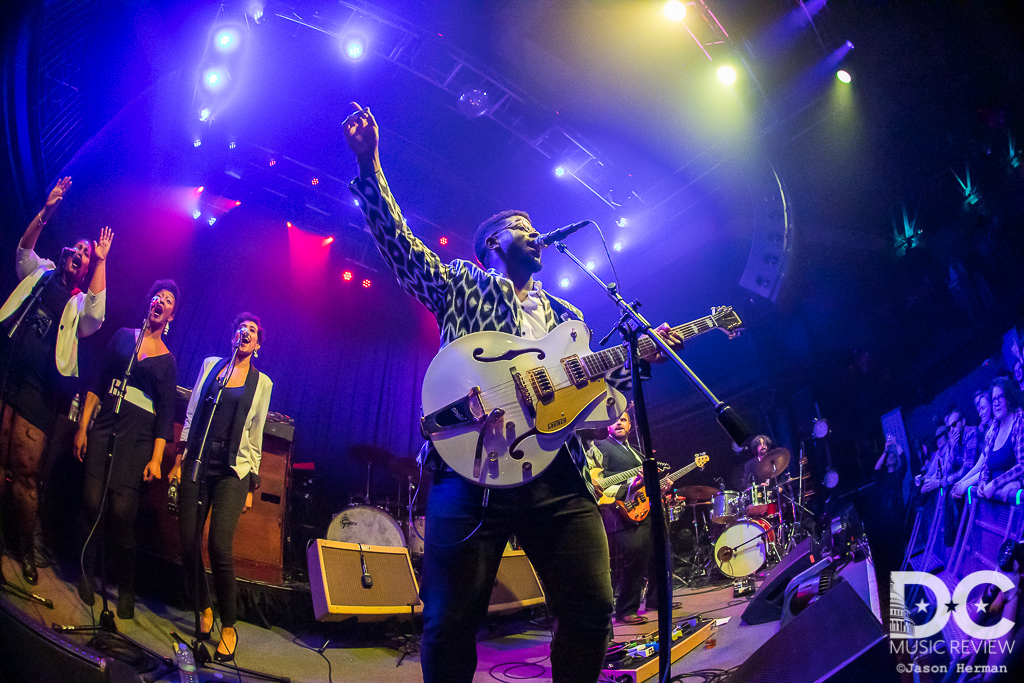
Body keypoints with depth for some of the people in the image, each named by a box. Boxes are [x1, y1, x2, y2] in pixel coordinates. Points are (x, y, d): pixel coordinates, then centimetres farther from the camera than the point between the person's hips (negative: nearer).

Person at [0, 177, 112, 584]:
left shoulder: (81, 303, 7)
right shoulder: (39, 275, 18)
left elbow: (95, 314, -14)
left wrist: (101, 261, -13)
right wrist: (47, 210, 1)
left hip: (37, 392, -2)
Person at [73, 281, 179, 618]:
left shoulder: (167, 360, 9)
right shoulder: (124, 336, 12)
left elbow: (165, 413, 4)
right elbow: (98, 382, 10)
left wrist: (156, 458, -4)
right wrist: (83, 427, 2)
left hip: (138, 437, -1)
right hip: (105, 426, 2)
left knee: (122, 511, -9)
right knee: (92, 502, -8)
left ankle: (126, 588, 5)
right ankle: (86, 574, 11)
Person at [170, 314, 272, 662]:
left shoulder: (262, 382, 8)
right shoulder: (211, 365, 12)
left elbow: (255, 435, 7)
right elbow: (191, 414, 11)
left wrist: (251, 485, 4)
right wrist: (179, 460, 4)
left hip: (233, 471, -2)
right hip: (197, 464, 3)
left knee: (220, 545, -14)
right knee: (188, 541, 0)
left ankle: (229, 627, -1)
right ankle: (203, 608, 21)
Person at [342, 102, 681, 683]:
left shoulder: (565, 315, 28)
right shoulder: (462, 285, 15)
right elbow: (399, 244, 2)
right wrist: (369, 165, -8)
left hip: (560, 473, 4)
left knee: (591, 610, 1)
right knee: (452, 621, -5)